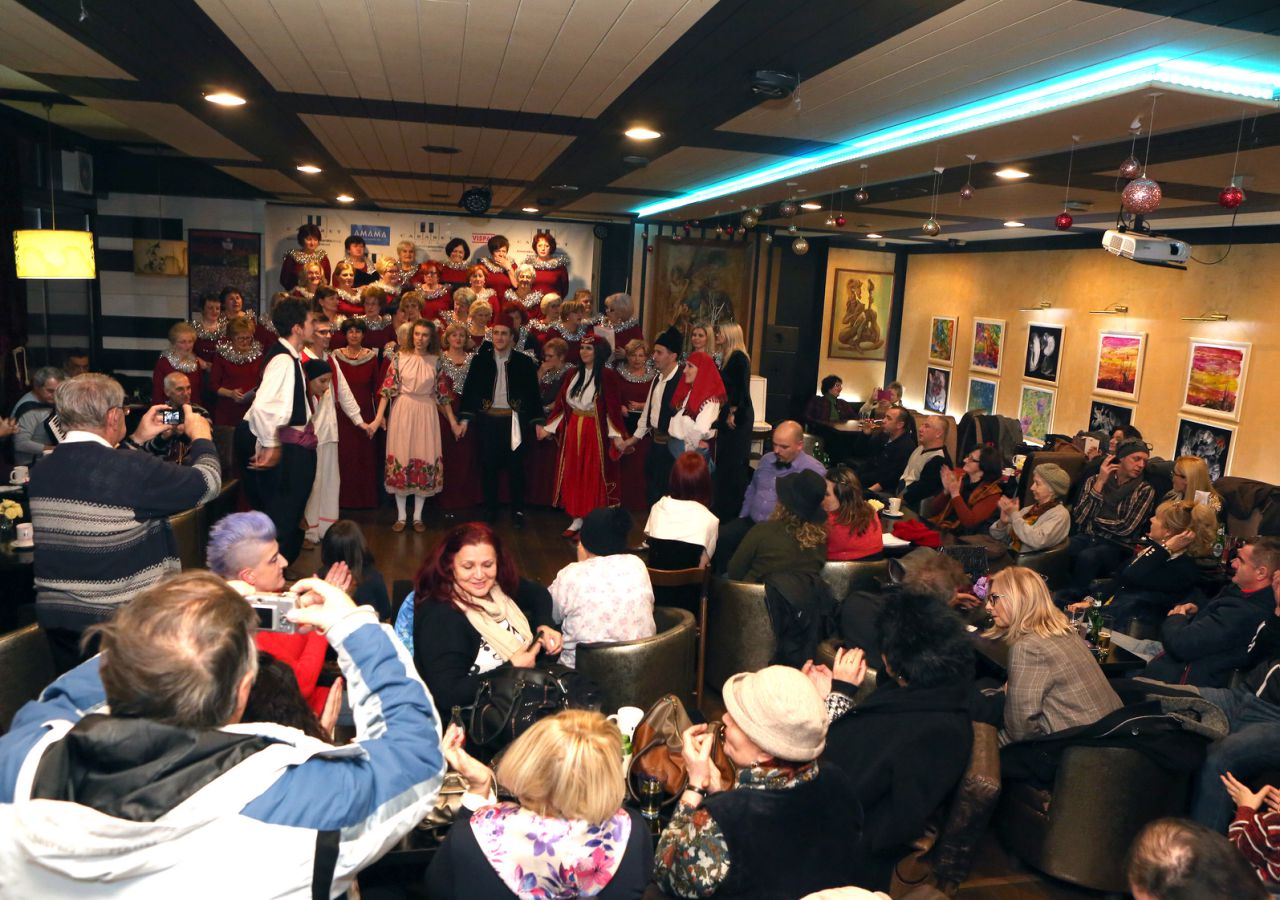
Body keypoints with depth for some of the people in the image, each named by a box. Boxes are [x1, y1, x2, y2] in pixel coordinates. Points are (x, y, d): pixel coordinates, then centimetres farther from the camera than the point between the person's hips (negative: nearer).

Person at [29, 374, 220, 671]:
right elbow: (207, 484, -10)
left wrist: (137, 440, 25)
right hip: (126, 622, -6)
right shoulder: (132, 468, -21)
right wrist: (201, 437, 7)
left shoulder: (42, 471, 0)